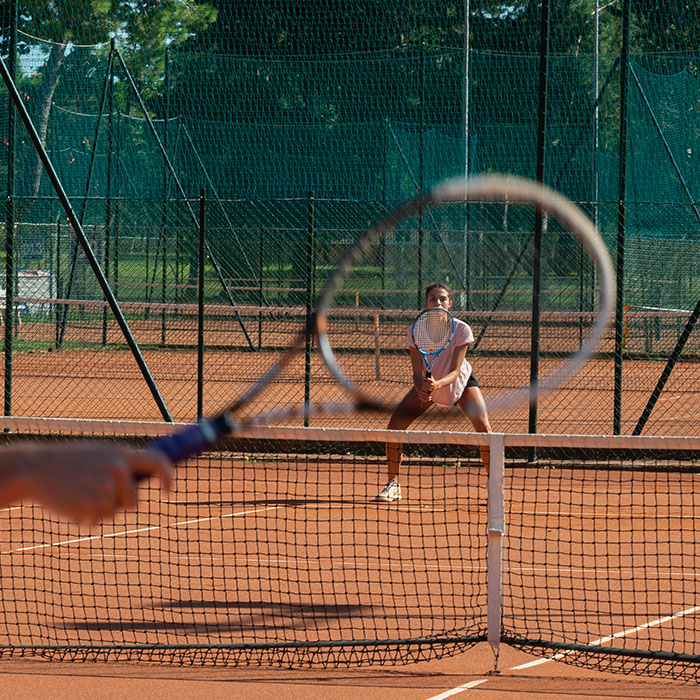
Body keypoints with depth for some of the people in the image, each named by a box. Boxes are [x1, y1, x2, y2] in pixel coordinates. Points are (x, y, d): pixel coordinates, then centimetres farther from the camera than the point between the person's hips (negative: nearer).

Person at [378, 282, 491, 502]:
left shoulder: (461, 330, -28)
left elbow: (456, 371, -31)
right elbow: (417, 372, -22)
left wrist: (438, 384, -51)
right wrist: (422, 390, -44)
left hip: (461, 382, -2)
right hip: (427, 384, 2)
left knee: (482, 426, -22)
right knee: (396, 422, -14)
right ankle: (393, 485, 0)